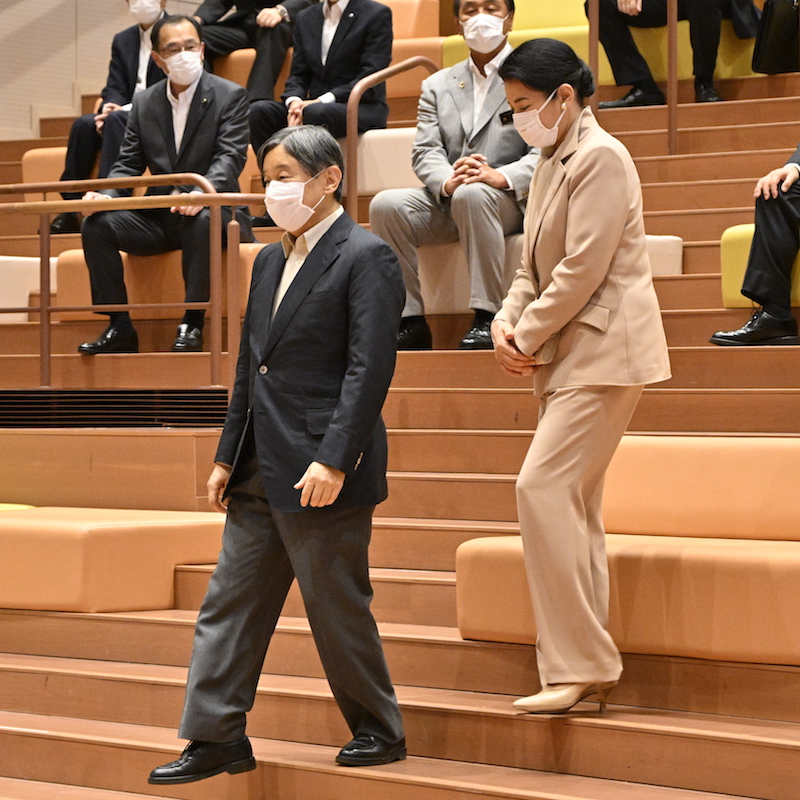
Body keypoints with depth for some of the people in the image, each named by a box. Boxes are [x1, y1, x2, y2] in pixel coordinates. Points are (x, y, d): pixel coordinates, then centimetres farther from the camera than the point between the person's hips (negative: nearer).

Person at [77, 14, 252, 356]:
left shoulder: (230, 96, -3)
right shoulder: (145, 103, 10)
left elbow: (230, 157, -15)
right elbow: (128, 164, 9)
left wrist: (201, 194, -35)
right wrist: (106, 195, -14)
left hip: (212, 211, -5)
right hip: (159, 216, 5)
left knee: (201, 221, -38)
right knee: (97, 224, -16)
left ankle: (192, 324, -30)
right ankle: (119, 328, -13)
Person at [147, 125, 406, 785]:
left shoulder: (366, 257, -9)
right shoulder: (271, 260, 16)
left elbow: (370, 367, -17)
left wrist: (333, 459, -23)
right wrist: (229, 456, 16)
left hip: (322, 470, -8)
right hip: (260, 472, 8)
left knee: (338, 607, 1)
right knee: (230, 603, 7)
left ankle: (379, 731, 17)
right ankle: (217, 739, 12)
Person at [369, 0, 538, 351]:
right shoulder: (438, 85, 18)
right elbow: (425, 150, 4)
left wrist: (500, 176, -27)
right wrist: (447, 180, -20)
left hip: (512, 200, -4)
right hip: (448, 201, 4)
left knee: (471, 194, -37)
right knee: (386, 205, -23)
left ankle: (488, 316, -32)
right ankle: (410, 321, -18)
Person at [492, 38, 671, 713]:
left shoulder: (600, 158, -13)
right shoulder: (551, 164, 17)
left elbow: (583, 268, -19)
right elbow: (534, 265, 18)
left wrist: (529, 337, -11)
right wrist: (507, 322, 0)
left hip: (604, 349, -10)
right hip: (568, 356, 10)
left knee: (544, 488, -17)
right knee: (573, 504, 9)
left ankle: (578, 664, -13)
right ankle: (587, 667, 14)